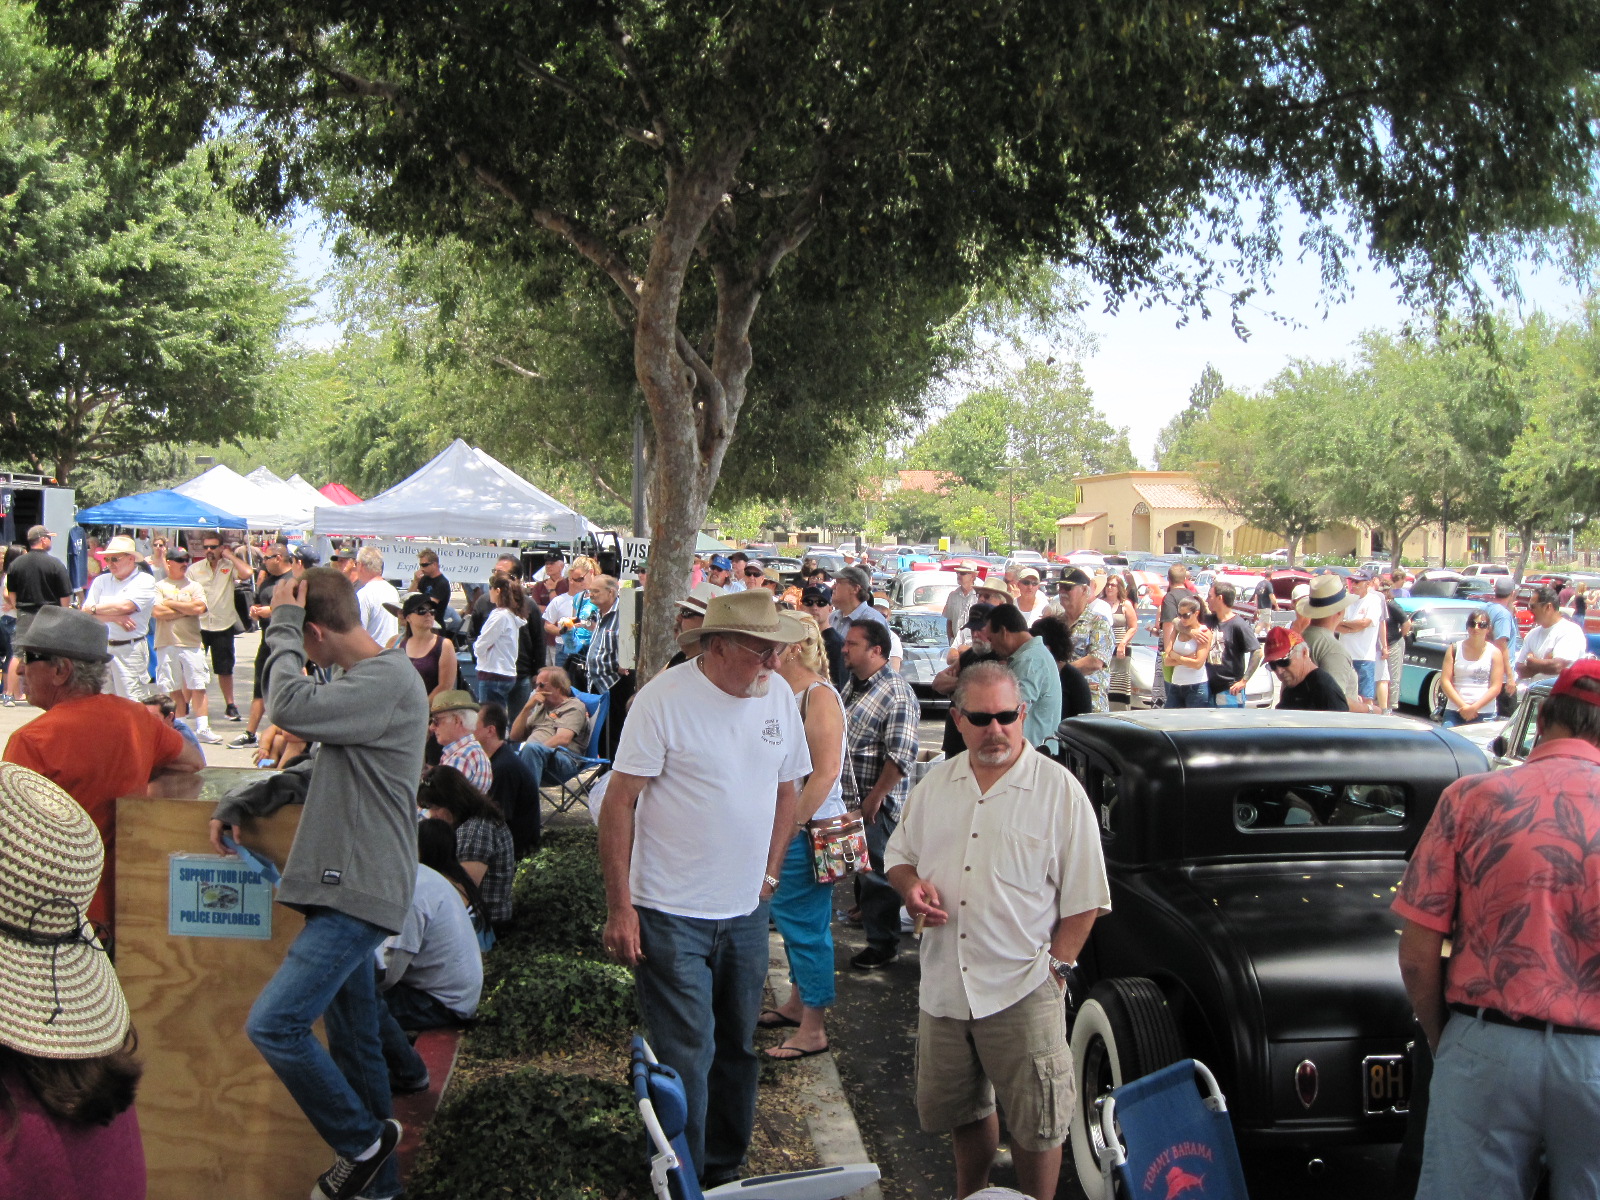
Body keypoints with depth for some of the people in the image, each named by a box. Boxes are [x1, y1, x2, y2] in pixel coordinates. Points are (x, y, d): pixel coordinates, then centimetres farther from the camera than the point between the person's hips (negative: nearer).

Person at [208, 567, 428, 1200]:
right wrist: (239, 803, 14)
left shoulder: (389, 678, -15)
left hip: (361, 892, -10)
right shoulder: (356, 679, 18)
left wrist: (280, 630, -12)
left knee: (273, 1024, -16)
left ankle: (363, 1139, 1)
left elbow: (291, 708, -26)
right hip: (343, 888, 10)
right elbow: (323, 769, 25)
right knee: (354, 1041, 15)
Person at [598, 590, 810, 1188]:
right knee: (686, 1058, -3)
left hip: (746, 912, 6)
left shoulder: (779, 697, 2)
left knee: (738, 1048, 16)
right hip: (671, 915, -6)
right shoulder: (664, 699, -15)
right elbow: (619, 802, -13)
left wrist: (769, 871, 10)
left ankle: (725, 1167, 34)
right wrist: (619, 908, -15)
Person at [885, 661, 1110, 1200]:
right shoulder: (935, 783, 7)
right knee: (956, 1109, 19)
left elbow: (1084, 896, -4)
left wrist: (1056, 964, -10)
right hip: (944, 984, 5)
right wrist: (911, 884, -4)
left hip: (1022, 990, -4)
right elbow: (898, 853, 18)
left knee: (1036, 1122, 2)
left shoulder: (1059, 789, -6)